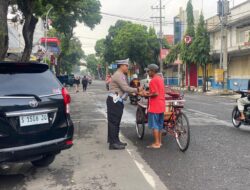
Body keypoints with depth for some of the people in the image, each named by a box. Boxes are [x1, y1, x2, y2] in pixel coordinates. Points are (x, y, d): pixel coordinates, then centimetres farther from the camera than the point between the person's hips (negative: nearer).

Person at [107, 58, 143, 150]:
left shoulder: (121, 75, 18)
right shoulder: (118, 75, -15)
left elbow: (125, 89, 15)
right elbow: (125, 88, -22)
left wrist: (136, 92, 7)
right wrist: (137, 89, -13)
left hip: (118, 101, 11)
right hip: (114, 101, -11)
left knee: (116, 122, 15)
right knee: (113, 121, -7)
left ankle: (115, 140, 23)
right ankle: (113, 143, -3)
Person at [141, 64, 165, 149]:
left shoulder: (153, 80, -16)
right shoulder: (160, 79, 12)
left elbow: (155, 94, -22)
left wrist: (147, 95, -8)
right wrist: (149, 92, 14)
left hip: (154, 106, -9)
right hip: (161, 106, 9)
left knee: (154, 125, -2)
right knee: (160, 125, 15)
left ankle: (156, 143, 2)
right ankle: (159, 142, 22)